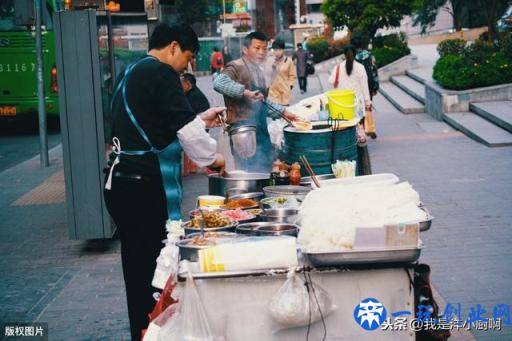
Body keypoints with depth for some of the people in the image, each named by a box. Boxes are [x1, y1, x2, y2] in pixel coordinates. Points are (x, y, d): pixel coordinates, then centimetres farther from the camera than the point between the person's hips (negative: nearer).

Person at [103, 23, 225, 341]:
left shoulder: (130, 74, 20)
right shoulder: (161, 74, -10)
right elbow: (186, 129, -11)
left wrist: (200, 119, 30)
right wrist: (212, 156, 5)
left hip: (121, 181, 10)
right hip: (145, 187, -10)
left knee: (136, 261, 15)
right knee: (152, 263, -3)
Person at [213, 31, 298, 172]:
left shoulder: (260, 71, 19)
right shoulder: (237, 67, -9)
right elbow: (219, 82, -29)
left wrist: (283, 112, 23)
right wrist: (245, 92, -34)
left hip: (261, 129, 9)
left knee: (265, 170, 12)